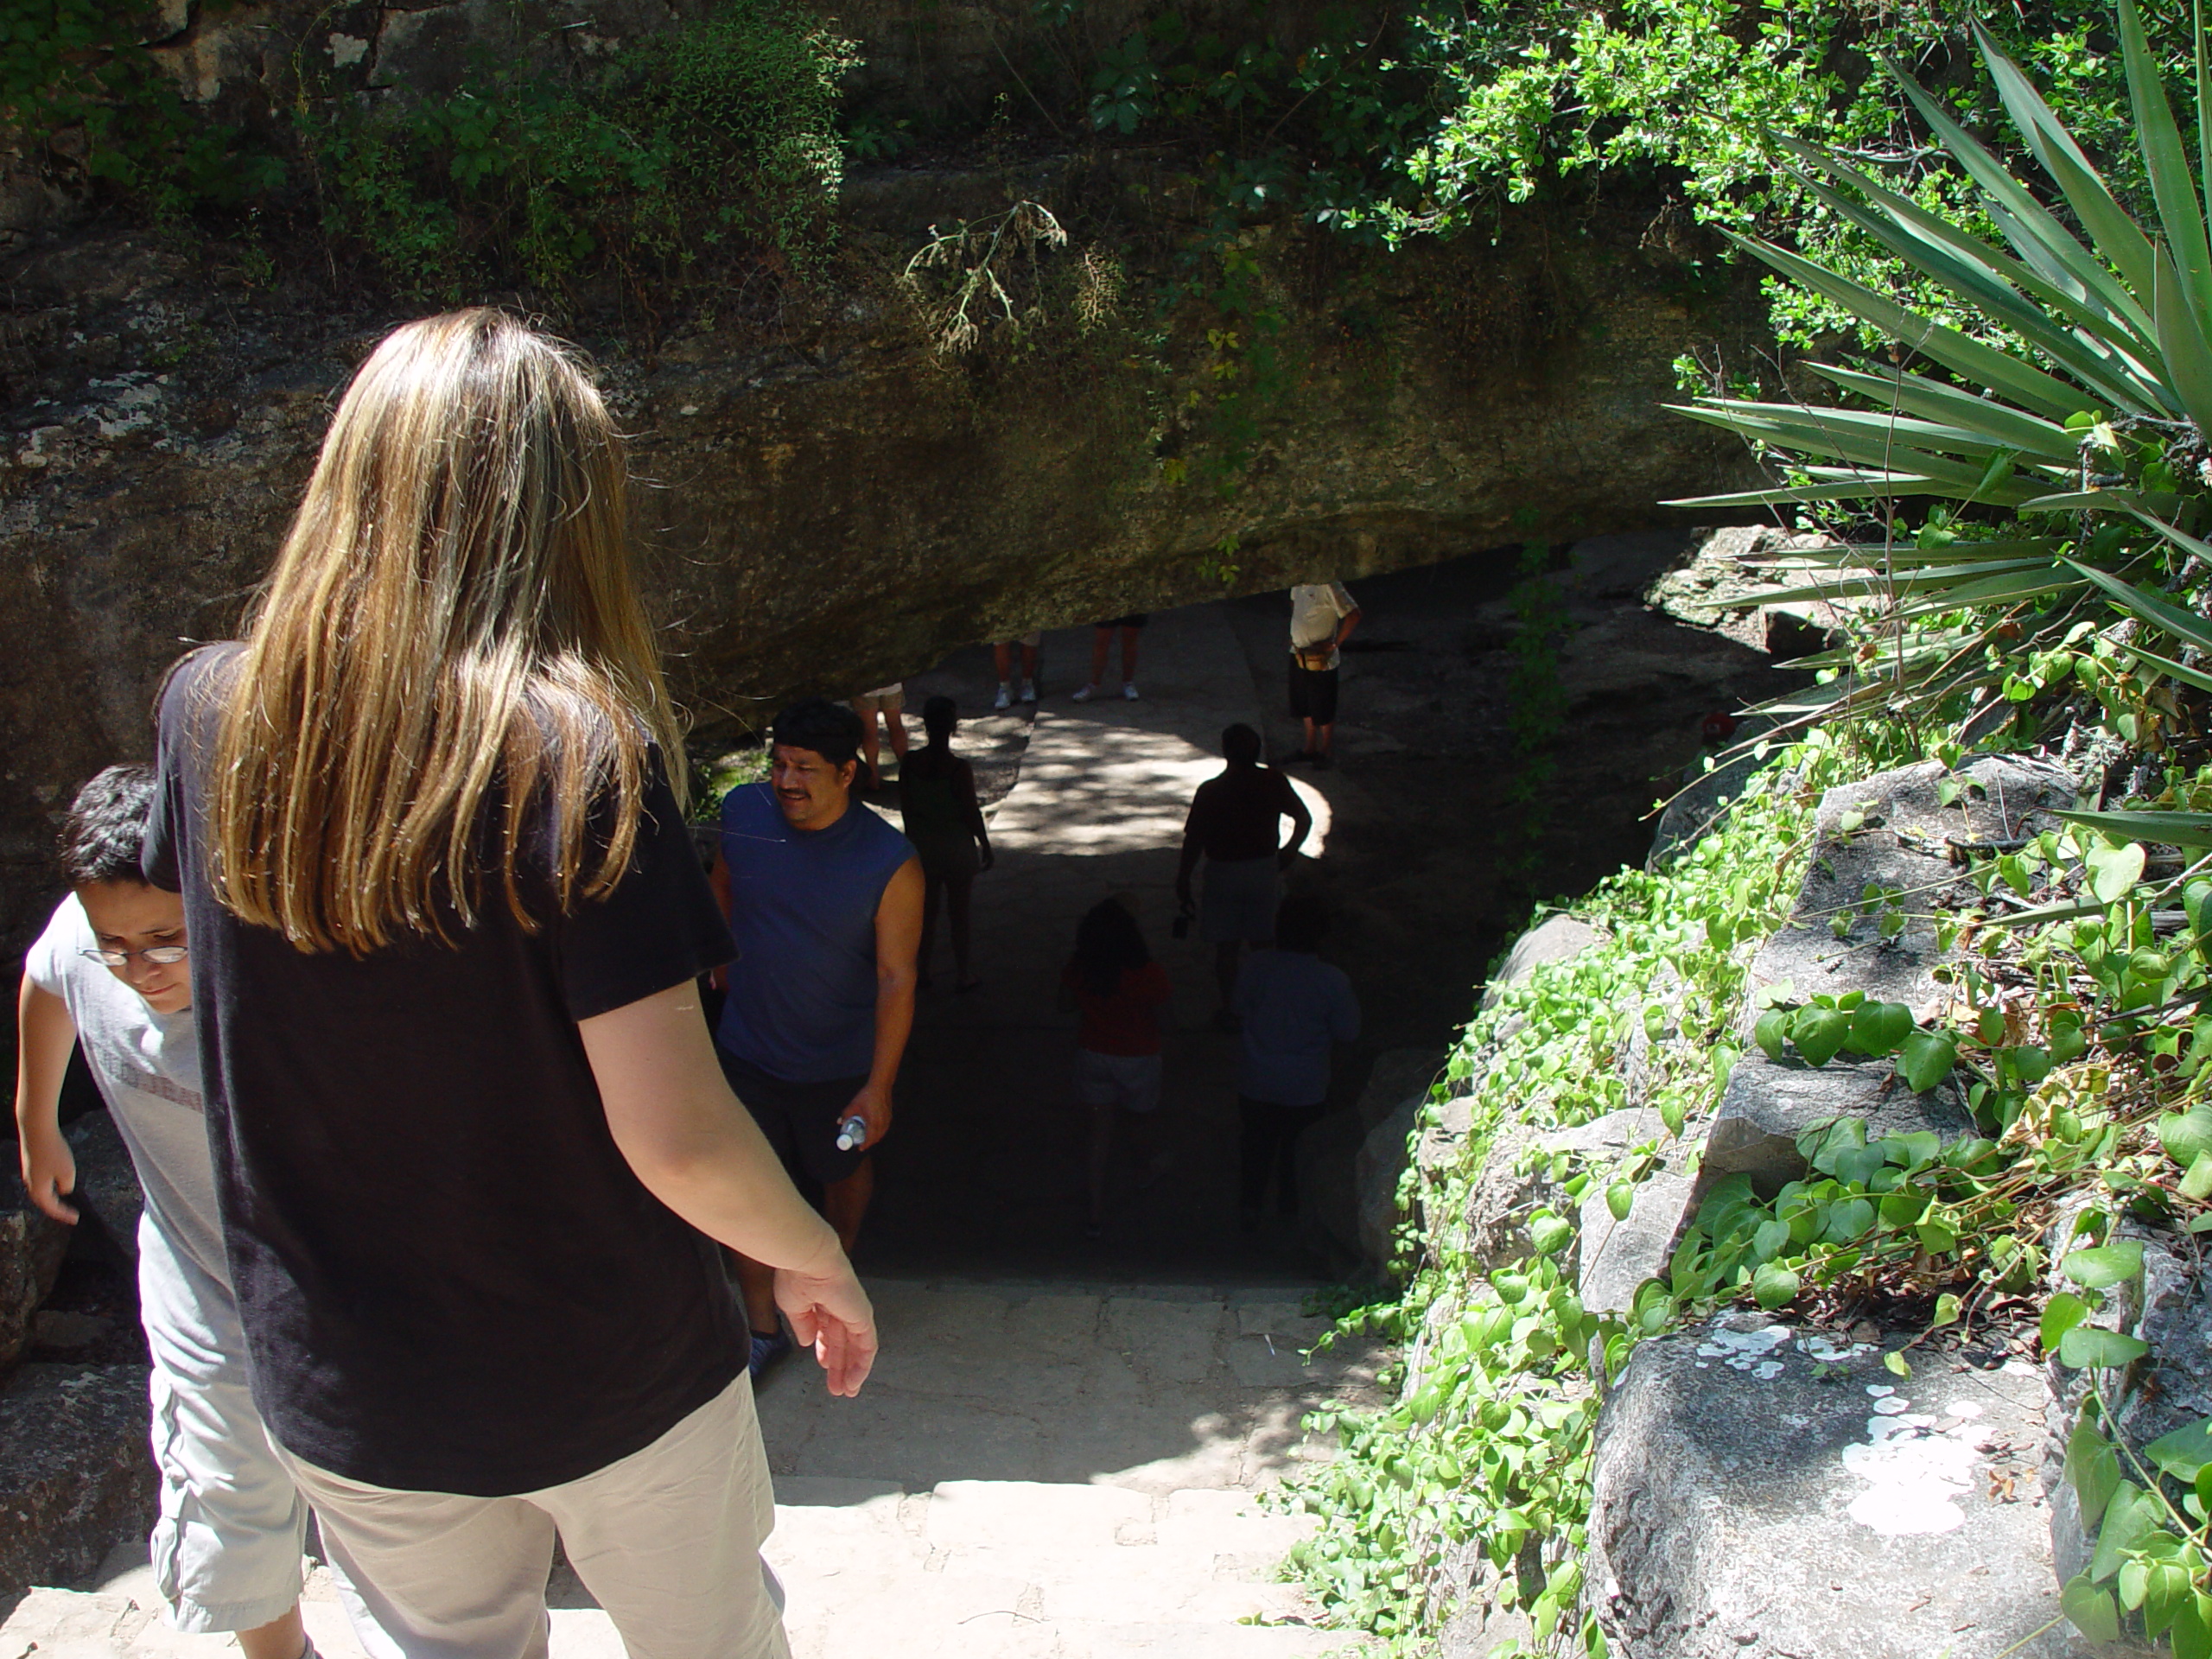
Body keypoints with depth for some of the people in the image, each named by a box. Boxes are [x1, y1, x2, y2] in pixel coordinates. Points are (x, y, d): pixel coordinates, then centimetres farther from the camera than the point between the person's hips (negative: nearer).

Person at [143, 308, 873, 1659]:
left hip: (339, 1393, 4)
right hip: (610, 1383, -3)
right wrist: (819, 1261, -7)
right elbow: (676, 1139, -25)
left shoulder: (210, 714, -12)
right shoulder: (580, 751, -26)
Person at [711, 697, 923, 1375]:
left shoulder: (890, 863, -24)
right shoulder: (743, 812, -13)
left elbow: (896, 978, -21)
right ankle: (763, 1329, 22)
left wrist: (879, 1087, -24)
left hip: (842, 1064, -2)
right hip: (748, 1051, 2)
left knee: (847, 1172, 22)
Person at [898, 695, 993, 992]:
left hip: (923, 847, 3)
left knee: (926, 911, 18)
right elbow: (972, 813, -15)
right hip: (957, 847, -3)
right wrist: (986, 845, 0)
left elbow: (905, 810, 0)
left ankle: (922, 973, 29)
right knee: (958, 912, 12)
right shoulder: (960, 769, -23)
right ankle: (962, 975, 25)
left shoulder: (909, 765, -11)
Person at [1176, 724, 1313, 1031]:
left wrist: (1184, 879, 1)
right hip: (1265, 870, 2)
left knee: (1226, 947, 10)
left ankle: (1229, 1010, 17)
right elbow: (1304, 819, 1)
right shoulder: (1273, 782, -9)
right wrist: (1289, 851, 17)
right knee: (1262, 945, 15)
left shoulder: (1210, 792, -17)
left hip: (1224, 874, -2)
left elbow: (1193, 841, -12)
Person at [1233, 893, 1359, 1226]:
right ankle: (1290, 1208, 40)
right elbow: (1348, 1032, -11)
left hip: (1256, 1082, 1)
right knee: (1297, 1148, 22)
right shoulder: (1333, 981, -24)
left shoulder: (1257, 966, -17)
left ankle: (1250, 1207, 35)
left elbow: (1241, 1008, -1)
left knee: (1255, 1143, 24)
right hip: (1305, 1087, -1)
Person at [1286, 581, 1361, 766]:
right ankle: (1310, 749, 34)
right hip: (1299, 654, 8)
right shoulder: (1299, 583, 2)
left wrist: (1334, 644, -20)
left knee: (1323, 712, 7)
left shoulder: (1328, 586, -22)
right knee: (1305, 708, 19)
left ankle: (1323, 753, 21)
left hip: (1320, 659, -8)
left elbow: (1353, 615, -25)